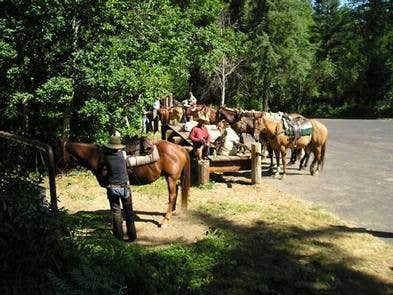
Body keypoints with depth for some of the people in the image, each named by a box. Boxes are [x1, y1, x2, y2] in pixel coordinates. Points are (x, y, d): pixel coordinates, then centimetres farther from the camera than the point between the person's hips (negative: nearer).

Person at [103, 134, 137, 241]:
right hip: (124, 187, -1)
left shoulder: (107, 157, -10)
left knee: (116, 212, 13)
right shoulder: (122, 154, -9)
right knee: (128, 212, 11)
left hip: (112, 188, 1)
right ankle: (132, 235, 15)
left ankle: (119, 235, 18)